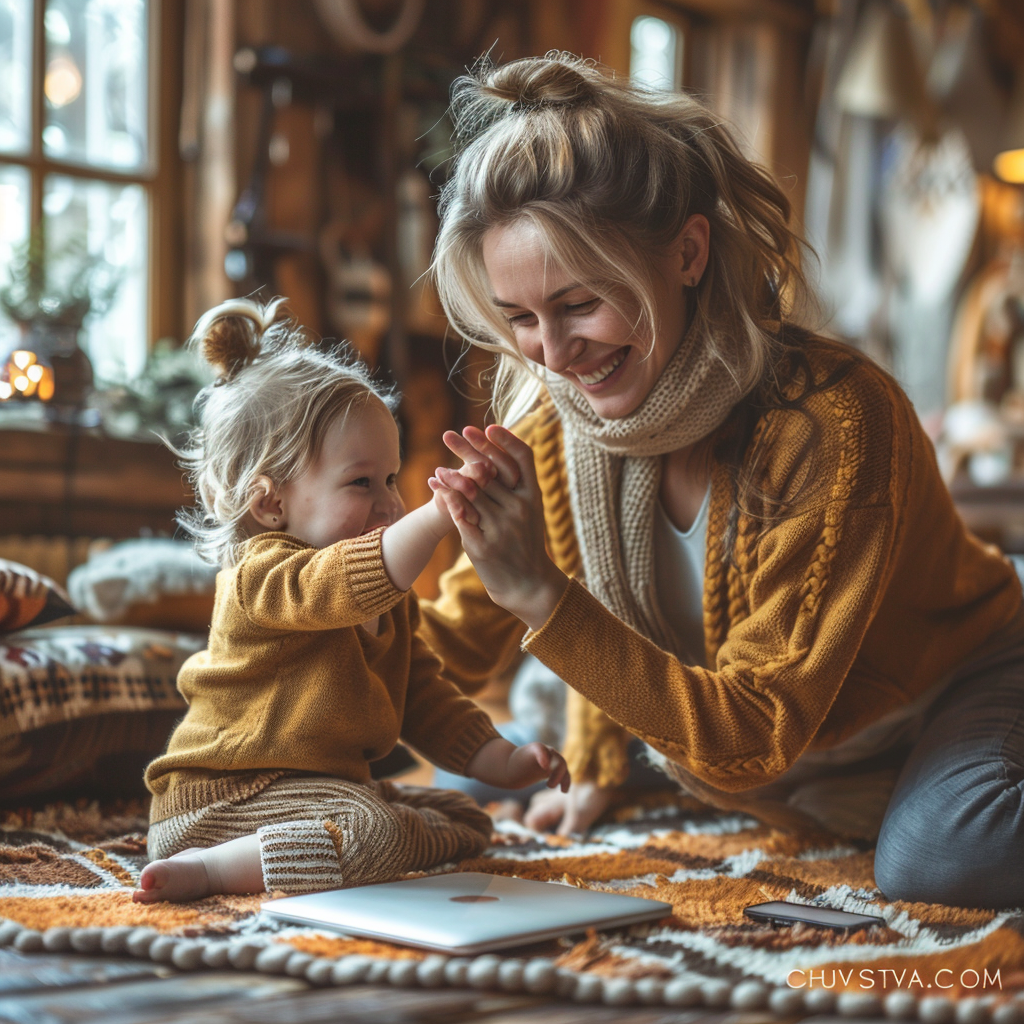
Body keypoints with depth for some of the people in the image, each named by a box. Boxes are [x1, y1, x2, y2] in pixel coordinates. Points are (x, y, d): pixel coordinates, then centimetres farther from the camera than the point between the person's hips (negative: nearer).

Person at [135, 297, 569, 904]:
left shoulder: (390, 601, 13)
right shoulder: (261, 575, -17)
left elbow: (423, 696, 17)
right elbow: (345, 585, -39)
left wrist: (501, 761, 5)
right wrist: (439, 513, -51)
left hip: (332, 784, 10)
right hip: (227, 799, -9)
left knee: (467, 824, 12)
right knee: (376, 837, -33)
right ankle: (208, 869, -23)